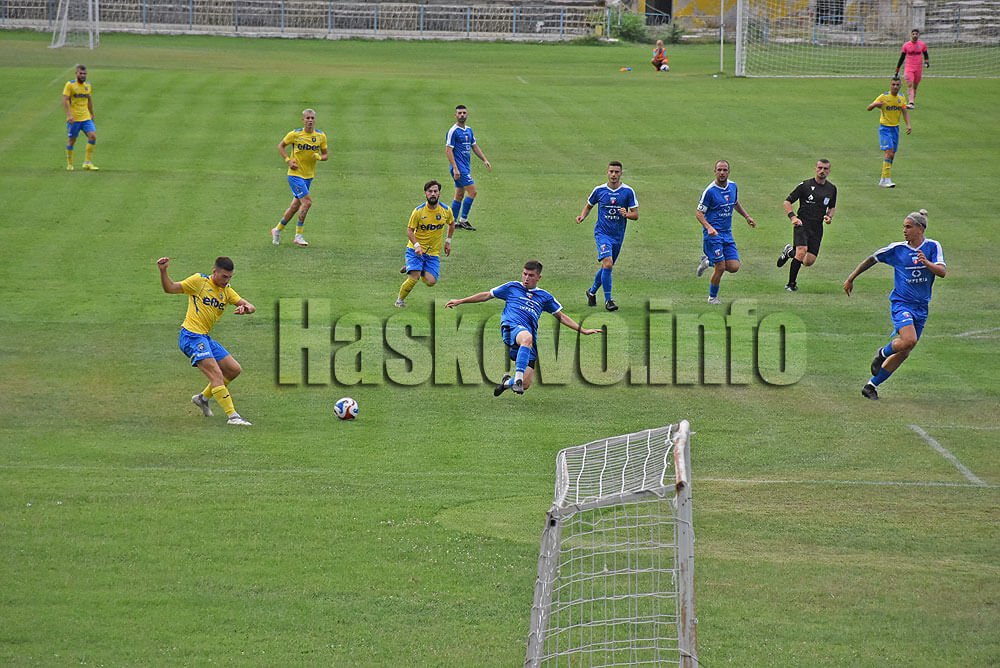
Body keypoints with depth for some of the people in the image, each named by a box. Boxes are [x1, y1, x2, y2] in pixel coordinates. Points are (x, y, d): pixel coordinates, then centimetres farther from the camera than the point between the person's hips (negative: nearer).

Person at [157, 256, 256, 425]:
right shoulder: (199, 281, -6)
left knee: (234, 370, 11)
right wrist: (163, 271, -22)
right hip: (191, 335, -8)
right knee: (216, 374, -18)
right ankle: (232, 416, -22)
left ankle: (203, 397, 26)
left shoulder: (226, 291, 13)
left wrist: (246, 308, -19)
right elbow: (170, 288, -4)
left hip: (205, 338, 8)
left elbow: (251, 307, 6)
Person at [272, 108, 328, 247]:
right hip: (295, 174, -5)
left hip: (309, 176, 5)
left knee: (295, 206, 10)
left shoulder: (321, 136, 2)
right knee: (307, 201, -18)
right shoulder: (295, 134, -8)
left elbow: (326, 155, 9)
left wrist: (320, 157, -15)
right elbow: (281, 146, 5)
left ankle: (277, 230, 29)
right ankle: (298, 235, -9)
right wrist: (289, 160, -10)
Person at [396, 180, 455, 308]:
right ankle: (400, 299, 3)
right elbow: (409, 231, -6)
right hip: (415, 250, -3)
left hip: (433, 253, 3)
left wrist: (448, 242, 15)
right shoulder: (418, 211, -11)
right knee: (414, 278, -22)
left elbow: (451, 224, 18)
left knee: (430, 282, -12)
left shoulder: (445, 210, -3)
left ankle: (410, 268, 18)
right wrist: (416, 245, -22)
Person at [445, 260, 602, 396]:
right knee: (527, 337, -43)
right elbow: (487, 295, 24)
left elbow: (561, 317, 29)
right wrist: (460, 301, 21)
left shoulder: (545, 297, 23)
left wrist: (583, 330, 22)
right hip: (511, 326, -3)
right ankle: (517, 378, -47)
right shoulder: (512, 287, 19)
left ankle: (507, 382, 25)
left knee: (526, 385, -10)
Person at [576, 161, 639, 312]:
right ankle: (608, 300, -15)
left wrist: (626, 214, -22)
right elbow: (589, 205, 15)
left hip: (618, 236, 3)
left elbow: (636, 215, 0)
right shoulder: (599, 190, -1)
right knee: (608, 264, -21)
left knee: (607, 267, 14)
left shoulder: (628, 191, -2)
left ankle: (592, 291, 39)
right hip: (602, 233, -3)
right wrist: (582, 216, -5)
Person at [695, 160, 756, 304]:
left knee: (734, 267, -4)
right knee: (721, 267, -10)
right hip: (713, 233, -6)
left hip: (727, 233, 6)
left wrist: (747, 216, 14)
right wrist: (709, 227, -25)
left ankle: (708, 261, 23)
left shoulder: (733, 186, 5)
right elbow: (699, 212, -10)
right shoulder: (709, 191, -14)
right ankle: (712, 297, 12)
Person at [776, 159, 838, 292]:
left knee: (809, 261, -4)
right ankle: (791, 284, -10)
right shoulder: (805, 185, -3)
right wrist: (793, 217, -15)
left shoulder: (832, 189, 10)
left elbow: (832, 207, 26)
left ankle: (790, 252, 29)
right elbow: (786, 202, 1)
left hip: (817, 228, 4)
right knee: (802, 251, -26)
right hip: (802, 224, -4)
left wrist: (829, 216, 3)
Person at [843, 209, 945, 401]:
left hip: (921, 308, 3)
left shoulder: (932, 247, 0)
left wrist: (927, 263, -29)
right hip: (901, 303, -3)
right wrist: (851, 279, 16)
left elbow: (942, 272, -10)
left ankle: (871, 386, 17)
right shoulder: (897, 248, -2)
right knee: (909, 340, -28)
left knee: (903, 353, 4)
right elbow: (872, 259, 11)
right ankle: (883, 353, 4)